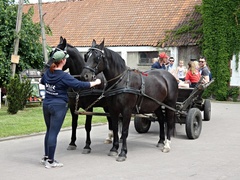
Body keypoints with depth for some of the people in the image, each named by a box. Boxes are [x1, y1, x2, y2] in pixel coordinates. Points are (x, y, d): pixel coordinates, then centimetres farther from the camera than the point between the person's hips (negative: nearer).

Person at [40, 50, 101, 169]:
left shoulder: (47, 73, 4)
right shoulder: (64, 76, -17)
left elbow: (42, 81, 26)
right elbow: (80, 85, -18)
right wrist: (95, 83, -5)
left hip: (46, 104, 7)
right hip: (58, 106, -7)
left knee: (49, 131, 18)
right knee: (53, 133, -3)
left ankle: (46, 157, 26)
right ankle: (50, 161, 2)